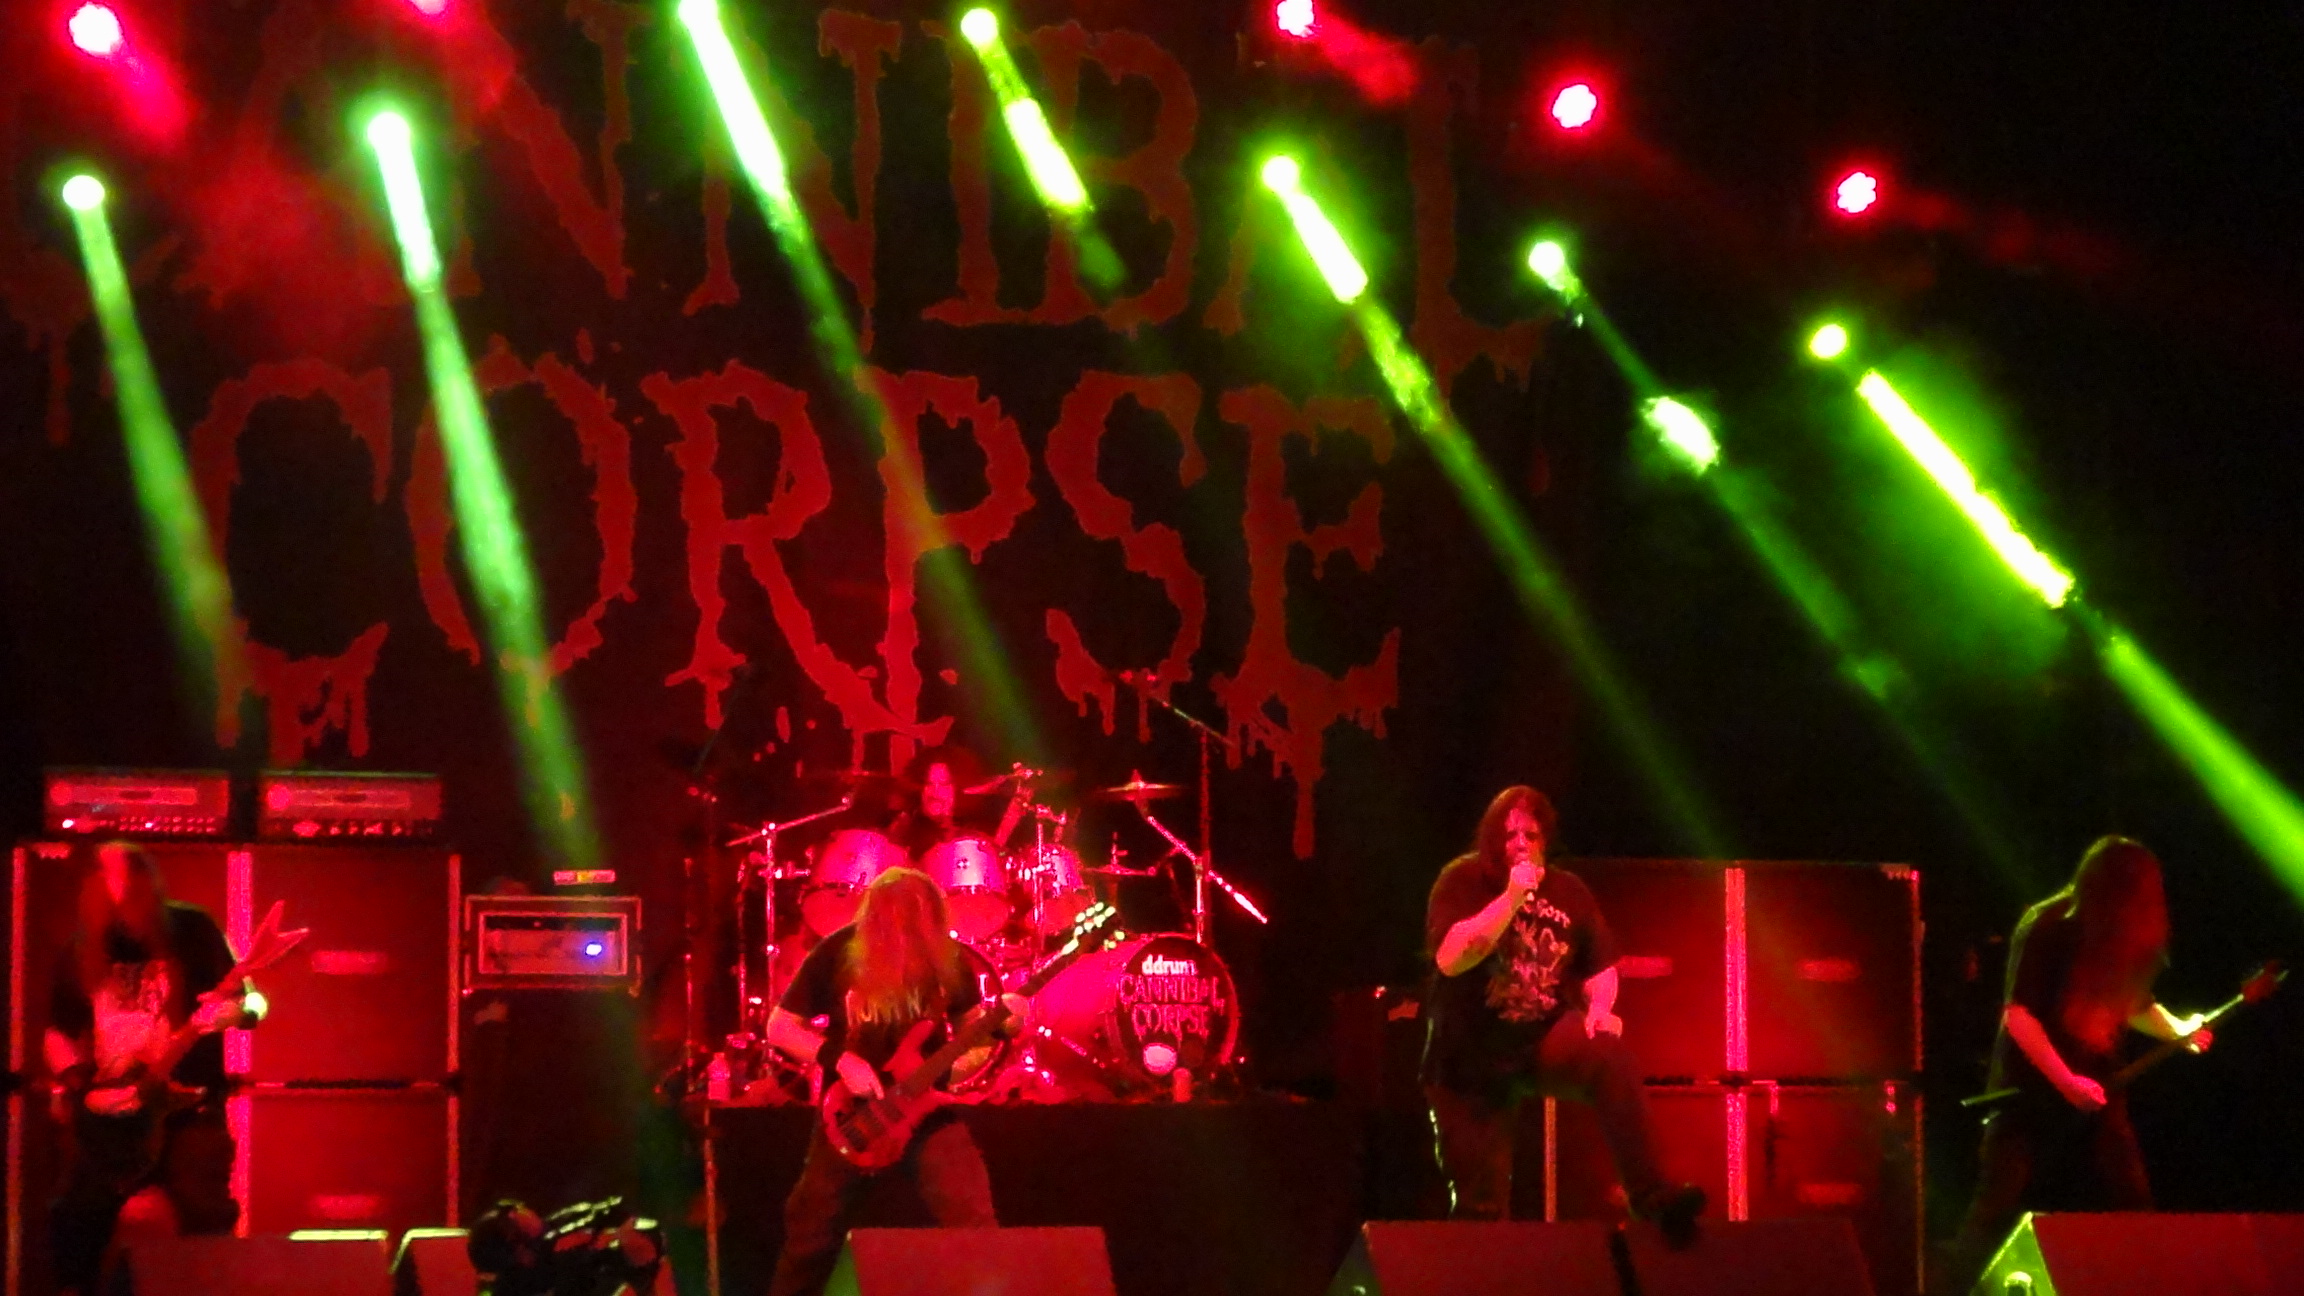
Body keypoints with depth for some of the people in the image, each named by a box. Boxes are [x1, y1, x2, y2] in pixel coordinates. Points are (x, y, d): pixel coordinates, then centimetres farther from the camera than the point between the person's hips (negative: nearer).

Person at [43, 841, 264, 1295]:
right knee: (75, 1225, 3)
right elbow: (59, 1028, 17)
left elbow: (252, 1002, -3)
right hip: (103, 1119, 4)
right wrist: (69, 1078, -1)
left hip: (185, 1109, -4)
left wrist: (232, 1011, -25)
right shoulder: (83, 949, 6)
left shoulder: (192, 930, -3)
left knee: (205, 1224, -17)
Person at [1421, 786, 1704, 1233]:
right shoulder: (1463, 880, -8)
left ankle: (1648, 1193, -32)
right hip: (1470, 1059, -2)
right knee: (1478, 1204, -3)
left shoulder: (1566, 891, 2)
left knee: (1608, 1054, -31)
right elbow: (1450, 958, -24)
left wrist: (1600, 1007, -7)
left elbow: (1600, 966, 15)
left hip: (1543, 1039, 2)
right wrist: (1511, 897, -28)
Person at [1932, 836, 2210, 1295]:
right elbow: (2017, 1013, -18)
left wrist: (2177, 1029, 0)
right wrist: (2065, 1081, -23)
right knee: (1998, 1206, -10)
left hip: (2094, 1089, 6)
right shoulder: (2047, 927, -16)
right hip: (2031, 1086, -6)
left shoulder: (2122, 936, 3)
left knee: (2132, 1204, 3)